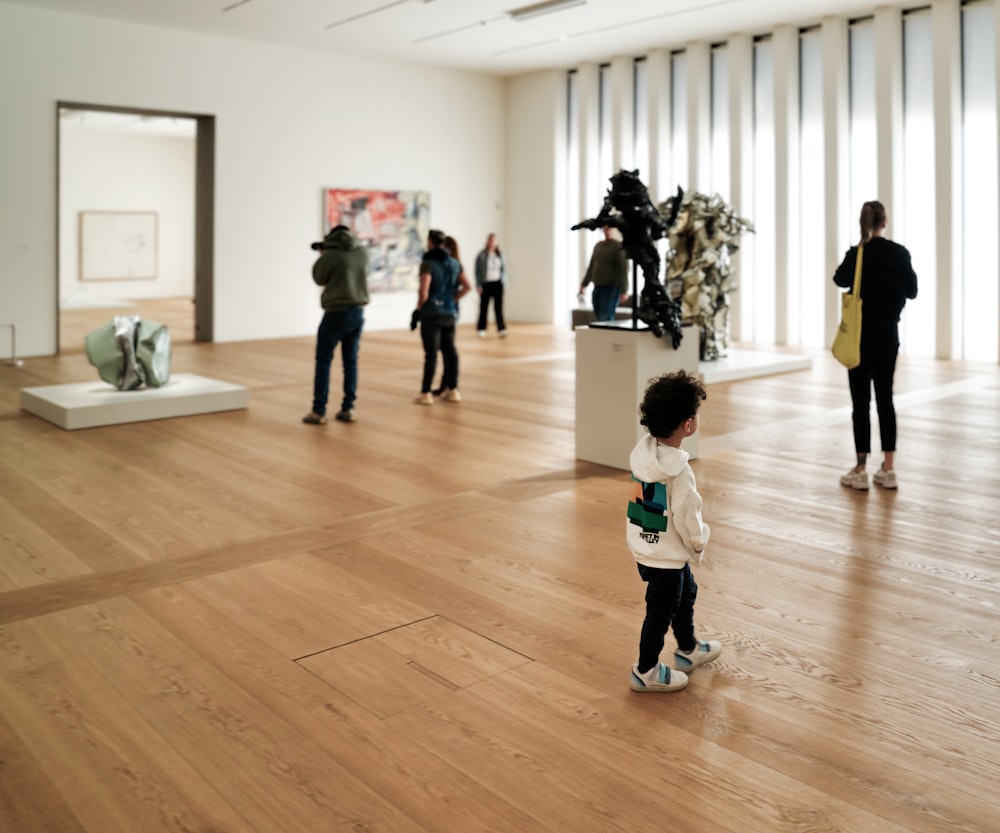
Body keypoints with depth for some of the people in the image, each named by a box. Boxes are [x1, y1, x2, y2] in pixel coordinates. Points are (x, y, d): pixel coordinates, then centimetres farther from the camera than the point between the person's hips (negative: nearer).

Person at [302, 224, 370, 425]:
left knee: (323, 361, 3)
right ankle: (348, 408, 10)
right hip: (358, 311, 5)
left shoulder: (330, 254, -12)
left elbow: (319, 279, 3)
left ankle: (319, 411, 2)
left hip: (336, 312, -5)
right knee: (351, 361, 10)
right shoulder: (363, 251, 3)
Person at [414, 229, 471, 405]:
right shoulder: (454, 263, 8)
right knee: (450, 350, 11)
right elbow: (467, 286, 7)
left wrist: (418, 309, -5)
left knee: (431, 353, -3)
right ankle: (453, 390, 16)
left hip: (431, 313, -5)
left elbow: (423, 293, -20)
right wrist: (453, 300, 9)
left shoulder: (428, 264, -12)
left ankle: (426, 393, 1)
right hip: (450, 313, 6)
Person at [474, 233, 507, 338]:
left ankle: (502, 329, -4)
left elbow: (504, 269, 11)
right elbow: (477, 271, -4)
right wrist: (478, 285, -7)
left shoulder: (500, 254, 5)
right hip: (486, 284, -2)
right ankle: (481, 330, 17)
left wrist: (504, 281, 3)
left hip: (497, 283, 2)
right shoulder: (481, 255, -5)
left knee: (498, 307, -3)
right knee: (484, 307, 7)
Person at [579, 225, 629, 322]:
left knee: (606, 320, -13)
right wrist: (584, 284, 18)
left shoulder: (619, 246, -8)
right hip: (597, 288, 7)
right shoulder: (598, 246, 15)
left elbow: (624, 269, -14)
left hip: (611, 288, -7)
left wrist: (624, 291, -20)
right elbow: (591, 267, 22)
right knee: (599, 319, 5)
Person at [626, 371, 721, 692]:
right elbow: (688, 520, -22)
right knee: (661, 612, 11)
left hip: (642, 546, 8)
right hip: (667, 555, -8)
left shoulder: (643, 452, -6)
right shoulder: (679, 472, -30)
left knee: (686, 593, 28)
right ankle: (646, 671, 28)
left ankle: (688, 649, 47)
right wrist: (699, 543, -1)